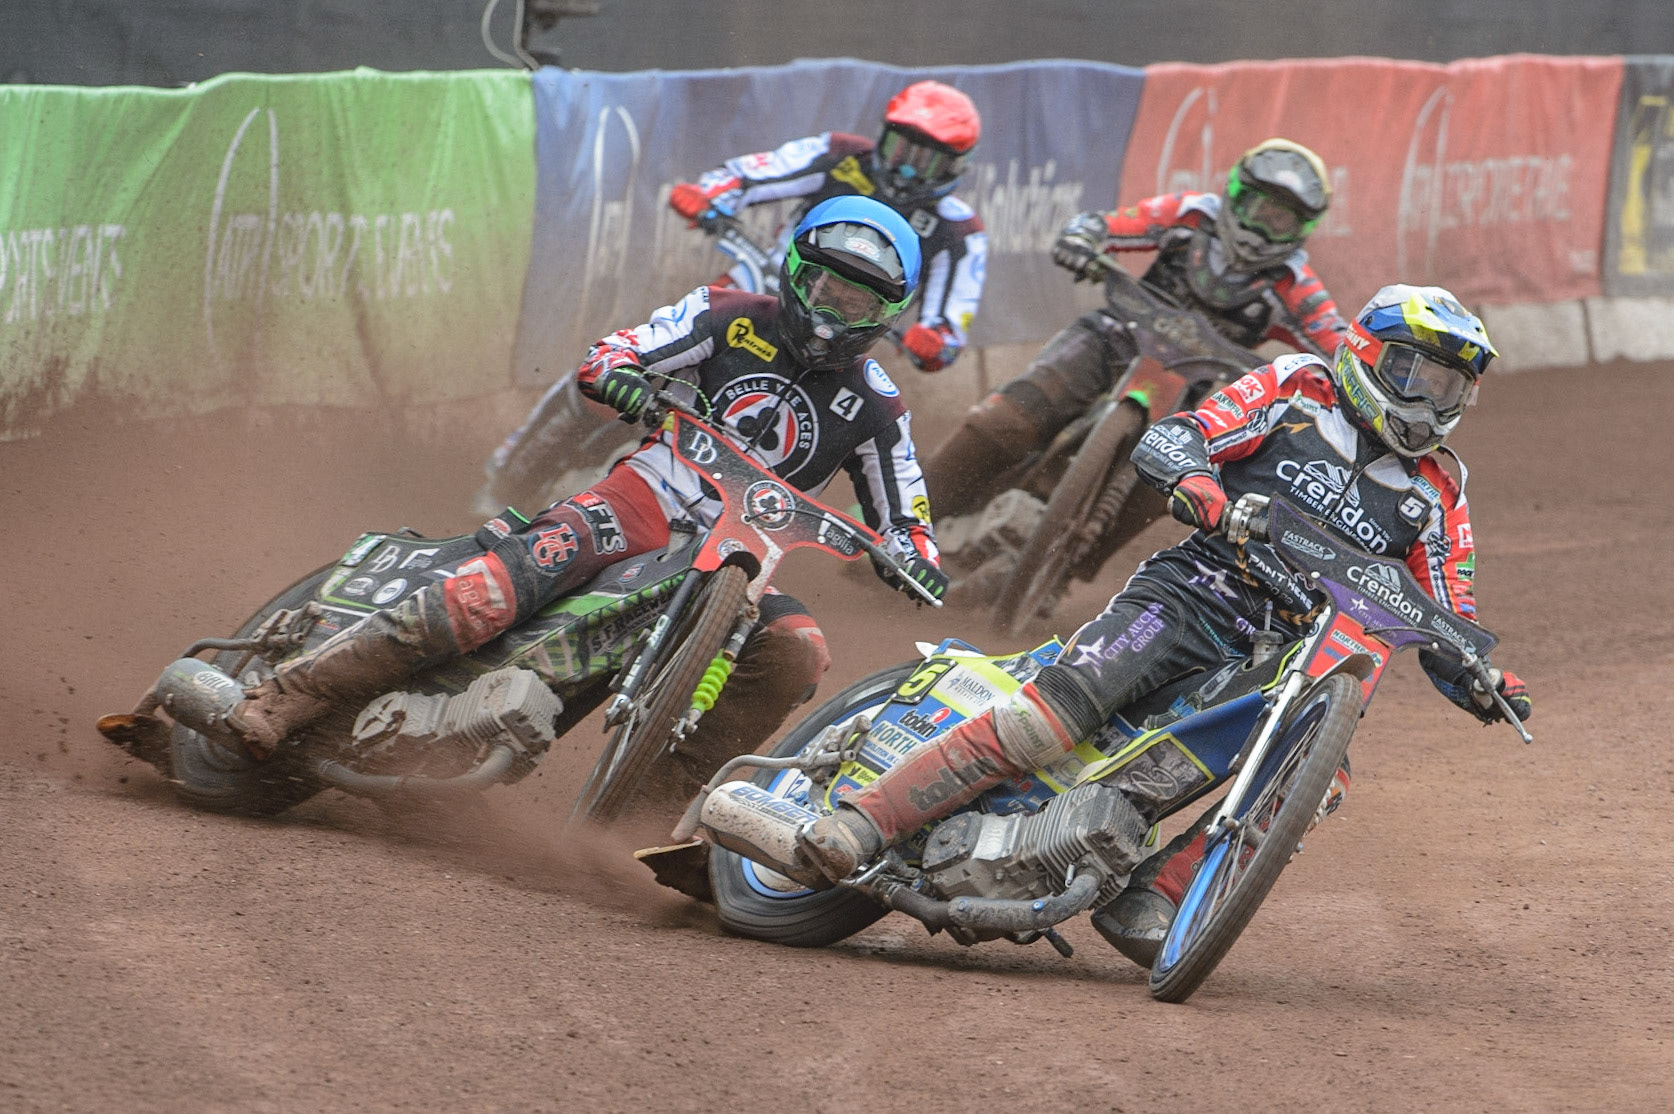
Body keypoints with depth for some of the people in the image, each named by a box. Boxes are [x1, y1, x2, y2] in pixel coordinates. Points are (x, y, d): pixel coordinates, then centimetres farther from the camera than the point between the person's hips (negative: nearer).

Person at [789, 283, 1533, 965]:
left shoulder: (1436, 495, 18)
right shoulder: (1298, 390, 9)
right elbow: (1165, 439, -1)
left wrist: (1485, 680, -4)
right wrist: (1192, 475, -25)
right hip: (1189, 593, -4)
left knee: (1318, 776, -27)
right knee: (1064, 701, -27)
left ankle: (1145, 900, -26)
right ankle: (859, 825, -29)